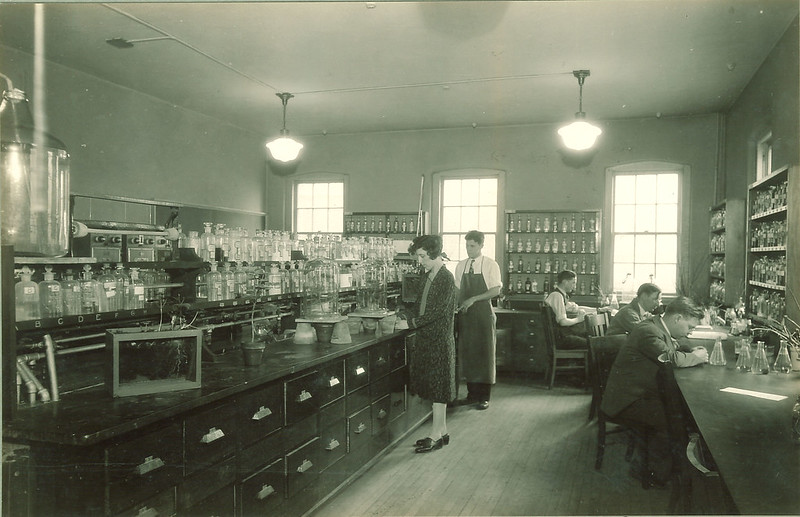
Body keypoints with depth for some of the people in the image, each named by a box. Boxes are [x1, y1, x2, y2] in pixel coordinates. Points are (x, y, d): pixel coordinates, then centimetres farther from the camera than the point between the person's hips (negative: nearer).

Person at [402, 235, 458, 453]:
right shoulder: (429, 277, 12)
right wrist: (409, 317, 2)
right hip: (426, 338, 9)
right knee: (433, 386, 13)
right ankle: (442, 431, 23)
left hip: (440, 339, -9)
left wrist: (415, 322, -14)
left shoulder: (446, 278, -14)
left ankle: (436, 435, 7)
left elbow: (439, 310, -20)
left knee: (438, 387, -1)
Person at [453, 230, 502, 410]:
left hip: (483, 314, -4)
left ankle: (484, 397, 10)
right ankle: (472, 394, 19)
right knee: (467, 353, 7)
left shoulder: (490, 265, -5)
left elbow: (496, 290, -11)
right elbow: (458, 290, 12)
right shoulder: (461, 266, 8)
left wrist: (473, 299, -18)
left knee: (485, 354, 1)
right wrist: (457, 305, -4)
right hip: (465, 315, 4)